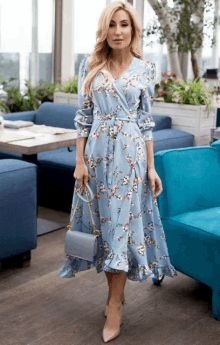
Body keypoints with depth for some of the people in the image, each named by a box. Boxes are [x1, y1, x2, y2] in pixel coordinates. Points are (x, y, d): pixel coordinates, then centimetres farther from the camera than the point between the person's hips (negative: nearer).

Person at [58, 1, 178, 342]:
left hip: (130, 153, -1)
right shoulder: (90, 65, 1)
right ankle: (116, 291, 30)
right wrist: (80, 161, -4)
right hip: (97, 151, 2)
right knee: (103, 221, 9)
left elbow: (146, 120, 3)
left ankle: (114, 307, 10)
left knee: (122, 224, 0)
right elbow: (83, 116, 2)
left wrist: (151, 167, -1)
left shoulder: (145, 68, 1)